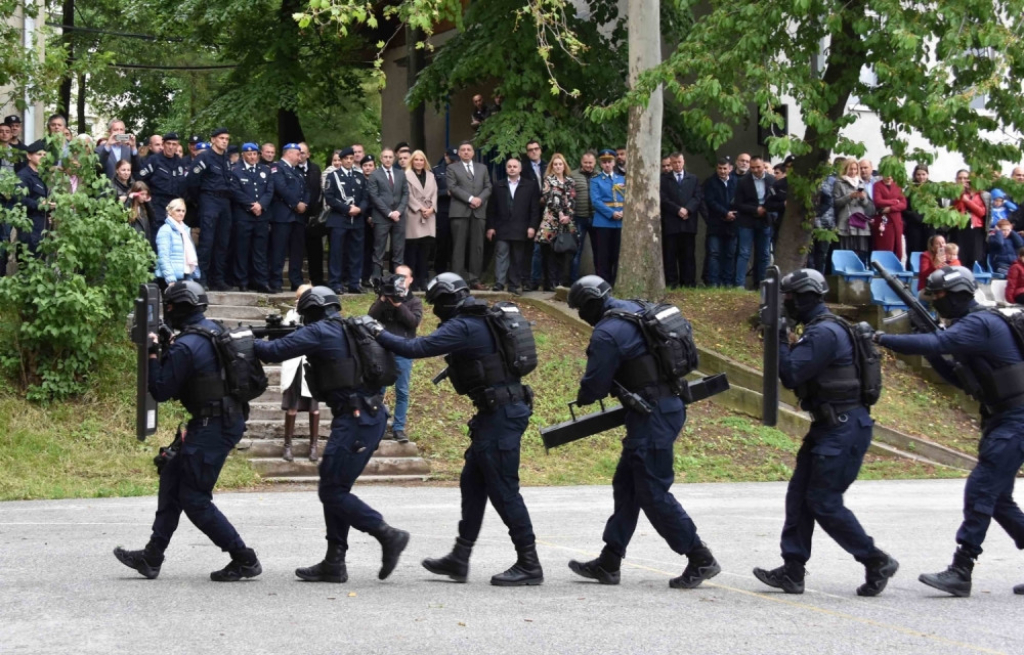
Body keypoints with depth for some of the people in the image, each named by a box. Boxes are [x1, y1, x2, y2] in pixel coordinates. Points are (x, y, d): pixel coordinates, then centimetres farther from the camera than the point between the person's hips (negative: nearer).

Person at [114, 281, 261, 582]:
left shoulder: (184, 347, -20)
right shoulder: (215, 329, 8)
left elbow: (161, 392, -12)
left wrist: (152, 354, -5)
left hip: (213, 428, -10)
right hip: (228, 418, 10)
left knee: (194, 499, -3)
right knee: (171, 478, 15)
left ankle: (244, 559, 0)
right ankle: (152, 557, 20)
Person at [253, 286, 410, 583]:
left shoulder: (319, 332, -7)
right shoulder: (349, 330, 19)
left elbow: (274, 352, -9)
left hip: (355, 420, -9)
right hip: (371, 416, 9)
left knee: (332, 490, -5)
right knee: (335, 488, 13)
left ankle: (388, 535, -8)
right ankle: (334, 563, 15)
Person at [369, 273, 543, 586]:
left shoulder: (463, 327, -14)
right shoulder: (486, 320, 15)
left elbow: (416, 348, -18)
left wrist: (380, 334, -6)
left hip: (500, 413, -10)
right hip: (501, 410, 10)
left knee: (502, 489, -6)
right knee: (472, 483, 13)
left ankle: (529, 565, -2)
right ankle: (459, 559, 18)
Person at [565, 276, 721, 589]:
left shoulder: (607, 333, -16)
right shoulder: (639, 310, 13)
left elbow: (595, 384, -11)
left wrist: (582, 397, 10)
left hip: (652, 416, -10)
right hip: (671, 406, 10)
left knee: (653, 492, -3)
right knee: (626, 484, 15)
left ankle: (700, 559, 0)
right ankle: (609, 563, 20)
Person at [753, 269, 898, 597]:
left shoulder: (824, 333, -18)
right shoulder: (820, 330, 15)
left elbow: (791, 375, -20)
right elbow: (799, 373, 20)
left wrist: (779, 337, -10)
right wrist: (780, 338, 8)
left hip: (844, 429, -11)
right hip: (829, 425, 11)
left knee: (824, 503, -7)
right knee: (799, 496, 8)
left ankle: (877, 563, 2)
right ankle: (792, 571, 10)